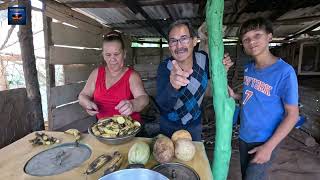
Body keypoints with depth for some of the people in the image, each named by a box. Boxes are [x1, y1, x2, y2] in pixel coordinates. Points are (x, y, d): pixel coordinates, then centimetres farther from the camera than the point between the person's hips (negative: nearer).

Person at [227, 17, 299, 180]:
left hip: (264, 141, -6)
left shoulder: (284, 71, -21)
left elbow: (292, 115, -16)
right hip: (244, 136, 6)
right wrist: (235, 96, -8)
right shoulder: (248, 68, -3)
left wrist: (269, 146, -20)